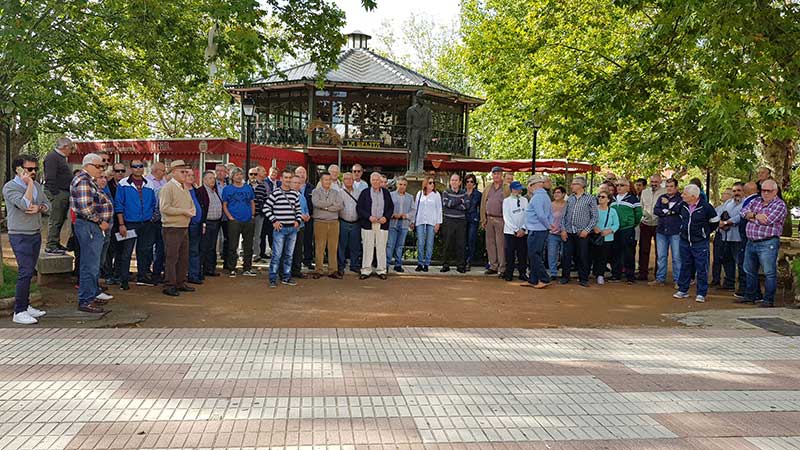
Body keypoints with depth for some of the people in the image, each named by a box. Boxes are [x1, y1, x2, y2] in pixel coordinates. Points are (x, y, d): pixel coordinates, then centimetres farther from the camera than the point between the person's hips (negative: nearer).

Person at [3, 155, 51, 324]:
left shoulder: (37, 186, 12)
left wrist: (39, 208, -11)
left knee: (29, 272, 11)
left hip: (36, 234, 7)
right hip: (20, 236, -7)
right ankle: (19, 312, -9)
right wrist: (29, 185, -17)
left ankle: (26, 306, 19)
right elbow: (25, 205, -24)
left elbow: (47, 205, 10)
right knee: (25, 272, -13)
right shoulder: (10, 187, -11)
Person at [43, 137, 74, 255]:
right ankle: (50, 246, -5)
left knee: (60, 220, 14)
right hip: (57, 193, -10)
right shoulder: (52, 157, -11)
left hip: (64, 194, 10)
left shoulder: (61, 157, 21)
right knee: (55, 221, -8)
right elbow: (50, 178, -18)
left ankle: (56, 244, 21)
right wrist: (55, 193, -21)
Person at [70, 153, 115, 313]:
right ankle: (85, 301, -3)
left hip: (94, 227, 11)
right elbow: (85, 208, -24)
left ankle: (94, 293, 31)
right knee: (90, 265, -7)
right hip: (87, 226, -11)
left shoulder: (89, 180, 18)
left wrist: (103, 222, 13)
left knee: (93, 262, 19)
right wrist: (101, 222, -14)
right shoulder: (83, 181, -15)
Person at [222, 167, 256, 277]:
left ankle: (247, 268, 16)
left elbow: (252, 203, 15)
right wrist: (230, 217, -9)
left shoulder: (248, 188, 11)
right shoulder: (227, 189, 3)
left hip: (248, 221, 3)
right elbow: (224, 205, 2)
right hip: (234, 221, -3)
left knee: (248, 246, 7)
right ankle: (232, 269, 5)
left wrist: (252, 215, 3)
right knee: (233, 246, -2)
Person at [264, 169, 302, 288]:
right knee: (277, 254, -4)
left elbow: (298, 209, 18)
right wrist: (274, 221, -9)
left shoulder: (295, 194, 9)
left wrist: (298, 220, 3)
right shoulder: (275, 193, -6)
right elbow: (266, 208, -5)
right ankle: (273, 279, 3)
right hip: (280, 228, -5)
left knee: (289, 254, 11)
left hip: (292, 228, 5)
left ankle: (286, 277, 21)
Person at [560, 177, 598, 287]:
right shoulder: (570, 199, 12)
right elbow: (564, 215, 12)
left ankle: (583, 279, 12)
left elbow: (594, 217, -3)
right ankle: (565, 277, 16)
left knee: (582, 257, 1)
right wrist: (563, 229, 1)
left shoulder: (590, 199, 0)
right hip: (568, 232, 4)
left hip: (582, 233, -3)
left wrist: (587, 230, -11)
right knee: (566, 256, 4)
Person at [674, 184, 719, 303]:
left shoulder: (705, 207, -14)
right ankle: (683, 290, 22)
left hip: (700, 243, -5)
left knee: (701, 268, 0)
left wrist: (706, 232, 6)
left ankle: (701, 294, 6)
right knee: (685, 266, 13)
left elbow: (715, 221, 0)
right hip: (684, 242, 5)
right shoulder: (683, 206, 1)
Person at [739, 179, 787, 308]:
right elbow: (743, 212, 4)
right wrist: (755, 215, -13)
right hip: (751, 242, 7)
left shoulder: (780, 205, -5)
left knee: (769, 273, -6)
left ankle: (768, 300, 0)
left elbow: (768, 221, -17)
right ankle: (752, 296, 28)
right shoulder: (756, 201, 15)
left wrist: (750, 217, -4)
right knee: (749, 271, 16)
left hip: (768, 243, -7)